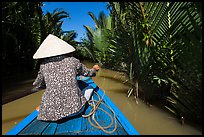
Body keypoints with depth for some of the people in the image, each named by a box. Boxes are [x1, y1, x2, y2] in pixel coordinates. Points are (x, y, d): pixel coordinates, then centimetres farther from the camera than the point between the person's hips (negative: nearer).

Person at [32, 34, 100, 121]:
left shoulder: (44, 65, 0)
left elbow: (37, 85, 13)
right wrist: (94, 69, 36)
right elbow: (87, 72, 13)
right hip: (74, 107, -1)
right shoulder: (73, 61, -2)